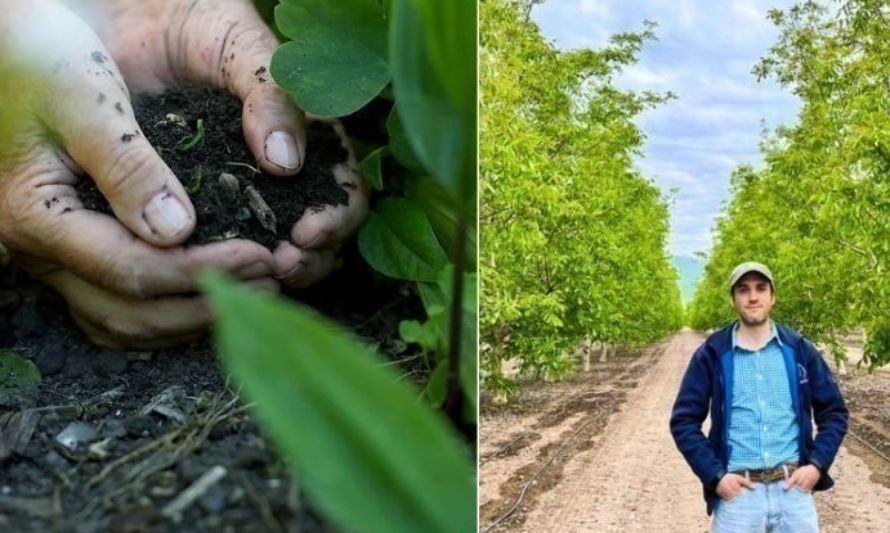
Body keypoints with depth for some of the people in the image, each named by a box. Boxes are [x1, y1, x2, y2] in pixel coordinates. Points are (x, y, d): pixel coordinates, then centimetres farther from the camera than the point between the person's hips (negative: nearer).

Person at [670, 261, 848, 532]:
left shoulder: (800, 350, 5)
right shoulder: (712, 354, -1)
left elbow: (834, 412, 10)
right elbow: (684, 421, 0)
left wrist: (817, 464, -3)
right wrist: (715, 475, -8)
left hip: (793, 490, 2)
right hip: (737, 493, -1)